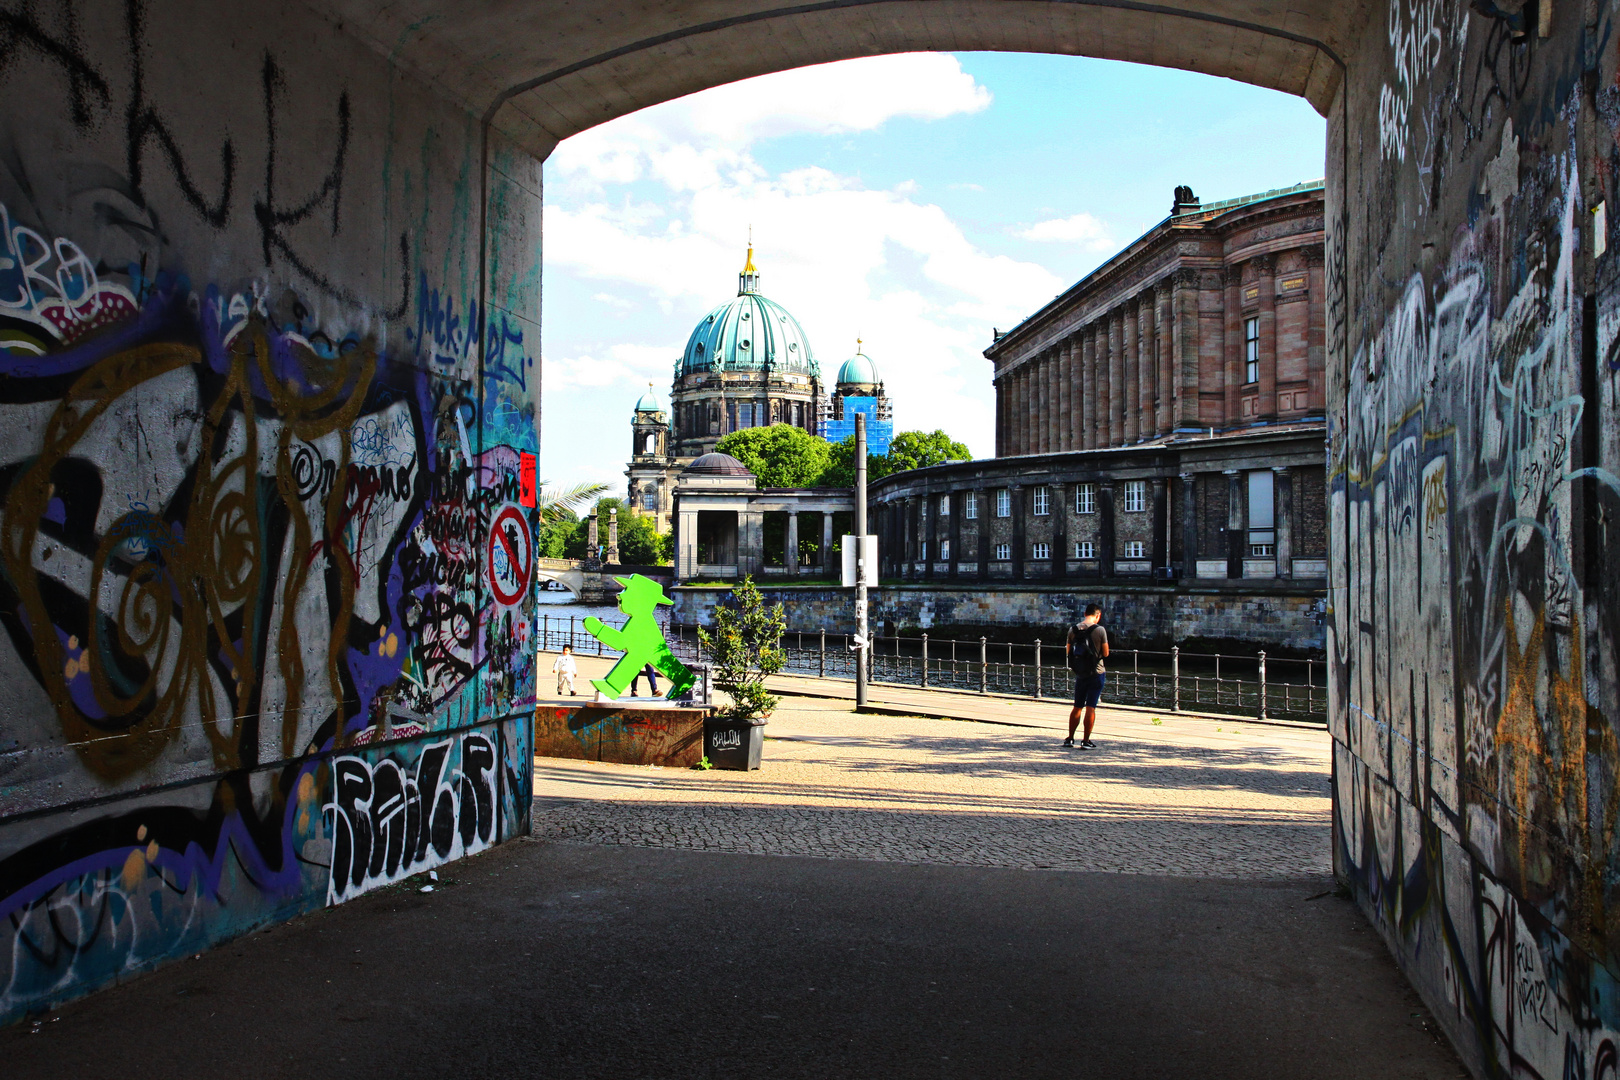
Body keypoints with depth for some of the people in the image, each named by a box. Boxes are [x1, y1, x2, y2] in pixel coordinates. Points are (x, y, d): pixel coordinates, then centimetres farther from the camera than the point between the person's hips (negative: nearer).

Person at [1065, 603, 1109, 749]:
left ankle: (1070, 739, 17)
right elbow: (1106, 653, -8)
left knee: (1077, 707, 14)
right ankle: (1086, 741, -1)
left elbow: (1068, 652, 8)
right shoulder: (1100, 630, -12)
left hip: (1080, 673, 4)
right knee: (1091, 707, -1)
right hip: (1096, 674, -4)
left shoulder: (1073, 630, 0)